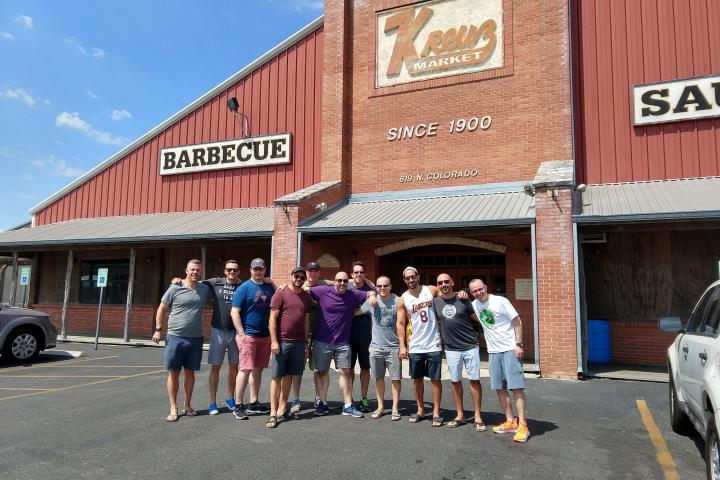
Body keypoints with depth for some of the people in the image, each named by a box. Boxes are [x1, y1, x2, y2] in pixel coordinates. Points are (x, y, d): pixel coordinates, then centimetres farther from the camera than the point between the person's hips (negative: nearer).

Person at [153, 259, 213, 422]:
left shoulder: (205, 289, 5)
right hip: (175, 337, -2)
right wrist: (158, 329, -1)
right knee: (173, 373, 2)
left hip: (195, 338, 3)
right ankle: (173, 408, 13)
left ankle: (187, 405, 25)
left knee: (190, 372, 11)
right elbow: (162, 309, 3)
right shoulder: (175, 288, -4)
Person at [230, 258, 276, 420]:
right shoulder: (244, 288, -5)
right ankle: (238, 406, 2)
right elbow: (234, 312, -9)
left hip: (265, 335, 6)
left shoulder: (270, 288, 11)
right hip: (248, 335, -6)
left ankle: (254, 404, 21)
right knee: (245, 369, -8)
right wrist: (242, 334, -14)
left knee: (258, 369, 11)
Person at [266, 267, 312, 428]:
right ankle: (273, 413, 5)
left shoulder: (307, 297, 11)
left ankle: (282, 407, 21)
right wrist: (274, 341, -12)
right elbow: (272, 318, -6)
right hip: (282, 342, -4)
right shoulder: (281, 294, -3)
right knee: (277, 376, 0)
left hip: (299, 342, 5)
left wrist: (306, 343, 12)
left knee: (289, 376, 11)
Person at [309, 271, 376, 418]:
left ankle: (348, 406, 10)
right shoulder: (323, 291, -6)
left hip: (342, 343, 1)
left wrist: (372, 296, -10)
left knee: (345, 372, 3)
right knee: (323, 372, 9)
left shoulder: (354, 295, 0)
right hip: (322, 341, -1)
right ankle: (322, 404, 20)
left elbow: (372, 293, 11)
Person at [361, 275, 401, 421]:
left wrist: (402, 344, -4)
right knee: (379, 377, 12)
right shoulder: (371, 301, 1)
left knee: (395, 378, 2)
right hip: (376, 346, 2)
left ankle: (395, 408, 14)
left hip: (393, 346, -2)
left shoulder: (397, 301, -6)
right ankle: (380, 407, 25)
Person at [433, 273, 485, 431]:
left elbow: (477, 319, 3)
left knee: (474, 380, 2)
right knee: (455, 381, 10)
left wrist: (481, 334, 1)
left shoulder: (463, 300, -4)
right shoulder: (435, 302, 2)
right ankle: (460, 415, 23)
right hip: (451, 349, 2)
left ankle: (478, 417, 11)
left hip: (470, 346, -2)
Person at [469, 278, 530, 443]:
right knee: (499, 388, 8)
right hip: (493, 351, 6)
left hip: (510, 349, -6)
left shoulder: (500, 301, -11)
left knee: (516, 386, -7)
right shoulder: (475, 305, 5)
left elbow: (517, 322, -8)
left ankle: (522, 425, -4)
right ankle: (511, 421, 19)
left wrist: (518, 344, -14)